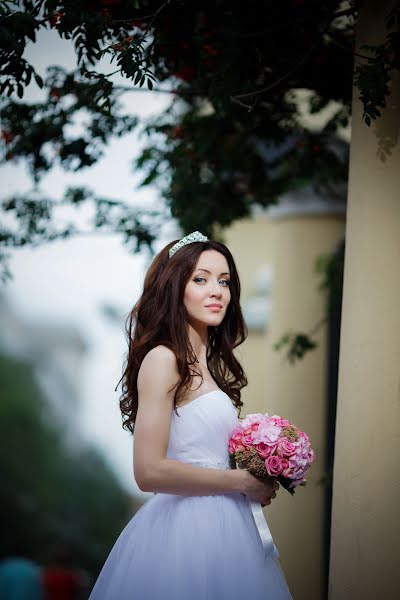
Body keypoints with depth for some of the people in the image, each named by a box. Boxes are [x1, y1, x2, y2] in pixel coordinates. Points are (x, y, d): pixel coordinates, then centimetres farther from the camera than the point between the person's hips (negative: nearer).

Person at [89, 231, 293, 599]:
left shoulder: (210, 363, 11)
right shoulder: (162, 359, -13)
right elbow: (149, 471, -21)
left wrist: (260, 477, 4)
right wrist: (241, 481, -13)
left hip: (220, 524, 8)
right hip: (184, 525, -8)